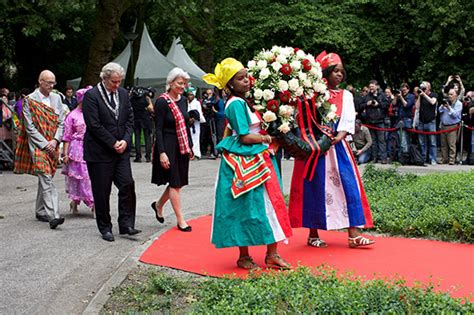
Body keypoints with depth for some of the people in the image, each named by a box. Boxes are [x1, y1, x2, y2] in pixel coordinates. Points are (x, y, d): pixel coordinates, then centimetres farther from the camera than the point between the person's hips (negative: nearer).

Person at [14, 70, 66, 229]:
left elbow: (61, 122, 11)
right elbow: (29, 127, -7)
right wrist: (45, 144, -11)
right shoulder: (29, 100, -4)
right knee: (47, 179, -15)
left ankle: (41, 211, 26)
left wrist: (55, 140, -4)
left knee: (44, 179, 14)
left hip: (52, 146, 5)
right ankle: (53, 216, -21)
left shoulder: (56, 98, 11)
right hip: (37, 145, -5)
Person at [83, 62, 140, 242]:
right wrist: (113, 143, -12)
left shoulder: (123, 94, 9)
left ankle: (126, 224, 7)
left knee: (127, 186, -4)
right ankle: (105, 228, 16)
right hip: (100, 152, -5)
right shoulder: (91, 96, -10)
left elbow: (129, 119, 11)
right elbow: (94, 125, -14)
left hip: (121, 150, 5)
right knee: (102, 192, 3)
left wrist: (125, 140, -4)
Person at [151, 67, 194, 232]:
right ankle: (180, 220, 7)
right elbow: (158, 129, -14)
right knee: (175, 183, -1)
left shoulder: (183, 100, 8)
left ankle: (158, 205, 35)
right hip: (168, 147, -7)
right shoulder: (162, 102, -12)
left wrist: (190, 147, 15)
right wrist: (162, 153, -19)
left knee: (177, 182, 12)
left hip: (182, 147, 7)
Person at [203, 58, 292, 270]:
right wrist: (267, 139, -5)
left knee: (270, 204, 8)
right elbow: (245, 137, -18)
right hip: (244, 162, -9)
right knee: (246, 209, -1)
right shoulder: (236, 104, -14)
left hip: (258, 160, 9)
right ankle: (243, 257, 12)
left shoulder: (243, 101, 14)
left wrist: (265, 137, 3)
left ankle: (272, 254, 14)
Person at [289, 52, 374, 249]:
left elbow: (349, 120, 1)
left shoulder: (346, 95, 12)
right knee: (316, 187, 0)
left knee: (348, 185, -4)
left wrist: (338, 137, -16)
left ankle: (353, 234, -3)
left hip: (337, 147, 4)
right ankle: (313, 234, 10)